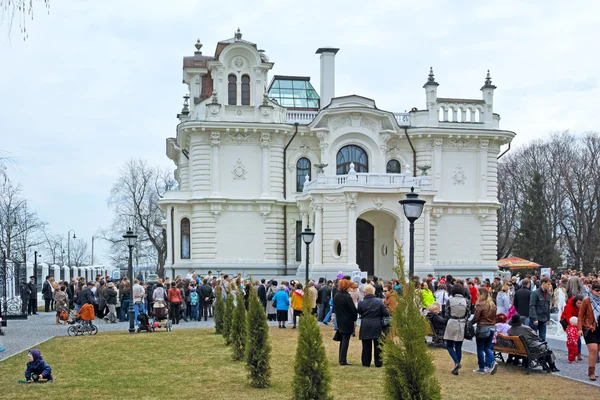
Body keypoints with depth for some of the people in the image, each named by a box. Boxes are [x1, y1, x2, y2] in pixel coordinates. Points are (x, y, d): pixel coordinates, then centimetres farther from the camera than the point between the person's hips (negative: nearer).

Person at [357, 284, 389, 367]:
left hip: (365, 327, 0)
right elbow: (386, 313, -8)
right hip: (377, 327, 0)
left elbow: (359, 312, 4)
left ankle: (366, 363, 14)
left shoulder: (361, 303, -8)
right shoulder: (379, 301, -8)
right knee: (378, 346, 9)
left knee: (366, 346, 9)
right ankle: (378, 363, 11)